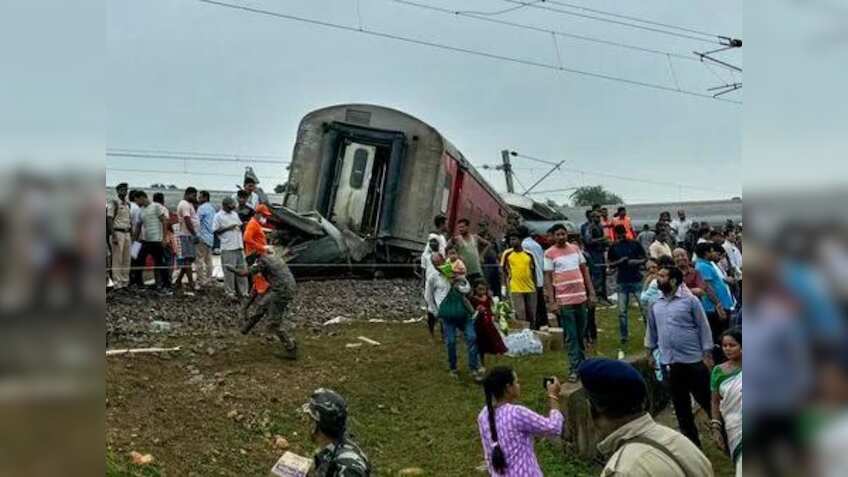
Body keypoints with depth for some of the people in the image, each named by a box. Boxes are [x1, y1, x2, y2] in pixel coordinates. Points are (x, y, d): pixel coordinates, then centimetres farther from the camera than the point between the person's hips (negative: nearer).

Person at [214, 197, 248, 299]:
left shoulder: (235, 214, 16)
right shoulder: (218, 216, -4)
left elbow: (240, 225, 26)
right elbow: (215, 231, -9)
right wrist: (228, 228, -16)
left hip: (239, 246, 7)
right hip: (228, 248, -7)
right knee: (229, 270, -3)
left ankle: (243, 291, 17)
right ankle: (229, 292, 6)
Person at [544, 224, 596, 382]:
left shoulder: (575, 248, 9)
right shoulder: (549, 253, -5)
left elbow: (585, 271, 12)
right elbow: (548, 279, -6)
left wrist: (591, 293, 7)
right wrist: (551, 302, -12)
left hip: (581, 298, 4)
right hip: (564, 301, -4)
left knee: (581, 334, 14)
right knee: (571, 337, -1)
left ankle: (583, 363, 27)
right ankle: (575, 369, 4)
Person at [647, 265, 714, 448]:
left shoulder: (690, 300, -7)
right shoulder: (655, 305, 8)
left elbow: (703, 328, -5)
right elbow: (652, 330, 17)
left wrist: (707, 354, -9)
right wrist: (650, 352, 17)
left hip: (693, 360, -5)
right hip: (669, 363, 5)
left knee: (707, 400, 4)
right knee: (681, 406, 13)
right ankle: (691, 441, 25)